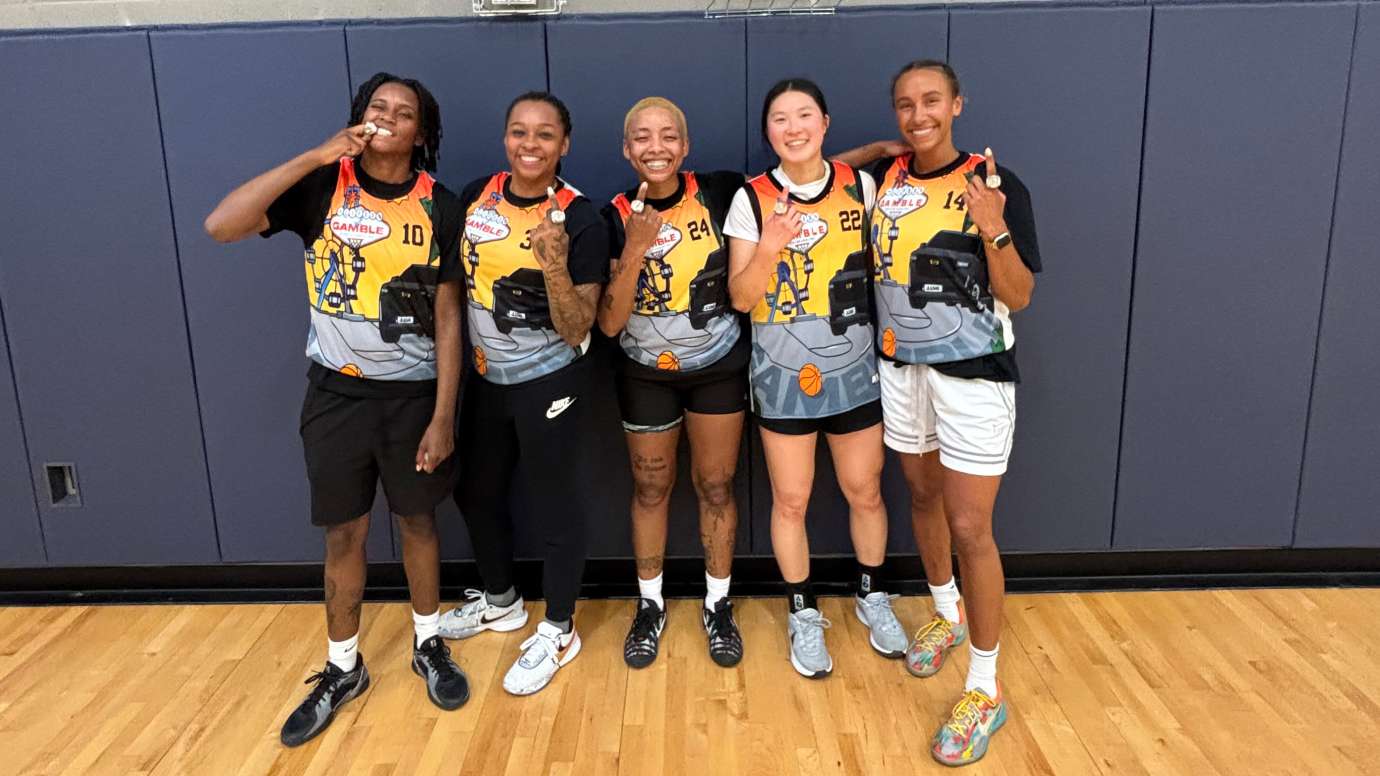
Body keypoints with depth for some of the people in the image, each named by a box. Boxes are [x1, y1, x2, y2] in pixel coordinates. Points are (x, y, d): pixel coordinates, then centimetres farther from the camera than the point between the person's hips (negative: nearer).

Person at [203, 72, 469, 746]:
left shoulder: (440, 208, -5)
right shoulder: (322, 186, -6)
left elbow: (448, 318, -5)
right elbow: (220, 226, -19)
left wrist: (444, 416, -9)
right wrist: (315, 157, -22)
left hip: (414, 394, 0)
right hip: (337, 393, 0)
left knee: (418, 520, 13)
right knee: (344, 534, 10)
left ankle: (429, 646, 33)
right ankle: (342, 668, 28)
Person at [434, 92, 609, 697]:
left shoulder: (580, 221, -18)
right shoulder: (476, 195, -2)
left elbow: (576, 330, -21)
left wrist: (555, 265, -35)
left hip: (551, 383, -6)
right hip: (486, 378, 7)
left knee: (553, 507, 6)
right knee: (475, 491, 21)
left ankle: (558, 632, 28)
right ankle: (500, 601, 45)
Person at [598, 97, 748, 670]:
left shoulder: (717, 193, -11)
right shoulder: (615, 218, -11)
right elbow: (608, 323, -17)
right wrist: (636, 249, -29)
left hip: (719, 367, 0)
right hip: (647, 375, 0)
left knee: (716, 485, 9)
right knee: (650, 488, 12)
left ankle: (717, 605, 27)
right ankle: (649, 606, 30)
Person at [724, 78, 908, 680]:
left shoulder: (861, 186, -1)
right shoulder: (751, 200, -6)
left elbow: (883, 263, 11)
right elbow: (739, 298, -9)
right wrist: (768, 249, -26)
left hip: (853, 370, 2)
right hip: (783, 374, -1)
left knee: (864, 492, 12)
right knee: (790, 501, 7)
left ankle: (871, 597, 36)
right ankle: (803, 613, 27)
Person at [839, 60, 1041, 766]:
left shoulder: (995, 184, -11)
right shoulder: (883, 176, 2)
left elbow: (1018, 297, -11)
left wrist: (993, 229, -27)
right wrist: (879, 150, 3)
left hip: (973, 375, -5)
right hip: (901, 368, 5)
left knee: (970, 529, -3)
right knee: (923, 496, 19)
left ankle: (984, 689, 12)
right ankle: (947, 613, 45)